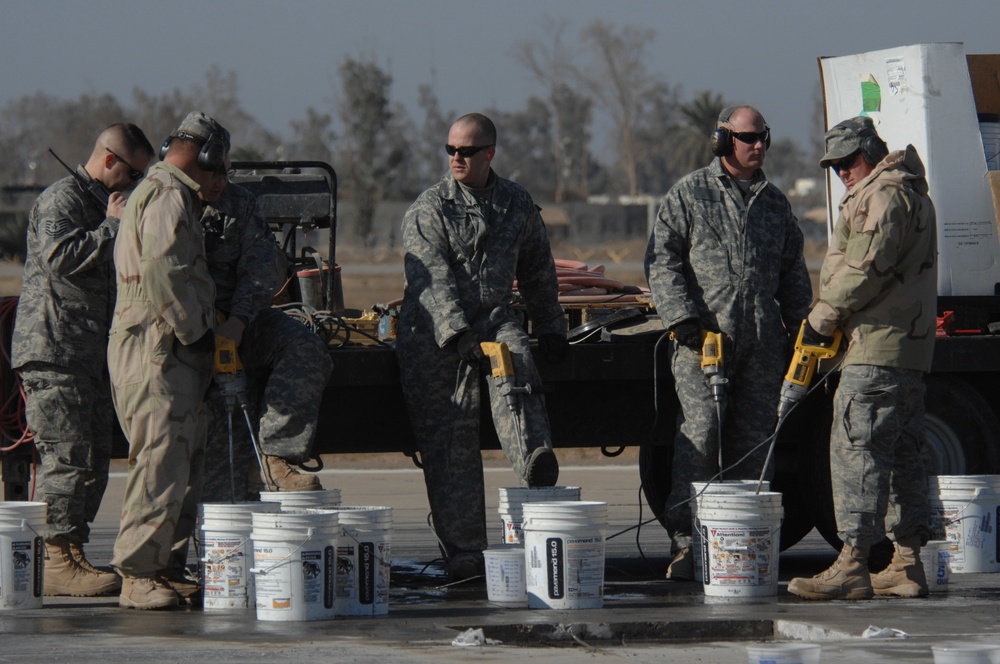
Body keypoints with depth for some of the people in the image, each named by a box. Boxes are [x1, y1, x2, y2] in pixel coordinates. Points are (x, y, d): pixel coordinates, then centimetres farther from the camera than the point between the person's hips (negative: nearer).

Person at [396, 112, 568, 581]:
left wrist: (550, 329, 24)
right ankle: (463, 553, -6)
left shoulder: (516, 204, 12)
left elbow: (538, 271, 25)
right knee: (448, 436, -7)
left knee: (516, 373, -33)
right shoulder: (429, 210, -2)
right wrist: (458, 334, -28)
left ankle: (534, 469, -57)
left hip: (494, 318, 2)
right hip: (432, 331, -2)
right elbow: (431, 278, -15)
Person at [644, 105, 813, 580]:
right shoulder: (689, 194, 5)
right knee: (701, 430, -14)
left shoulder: (774, 202, 19)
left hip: (762, 344, 5)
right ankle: (685, 539, -13)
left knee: (752, 442, 3)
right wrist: (683, 319, -11)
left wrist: (802, 326, 16)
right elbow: (661, 262, 0)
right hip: (704, 336, -5)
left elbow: (792, 272, 26)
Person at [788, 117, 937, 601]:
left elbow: (867, 268, -19)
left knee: (857, 448, -12)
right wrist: (835, 321, 12)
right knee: (901, 454, 11)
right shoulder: (910, 194, 24)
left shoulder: (887, 194, -10)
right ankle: (906, 565, 12)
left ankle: (852, 565, -16)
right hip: (910, 347, 11)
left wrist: (822, 319, -9)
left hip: (879, 347, -11)